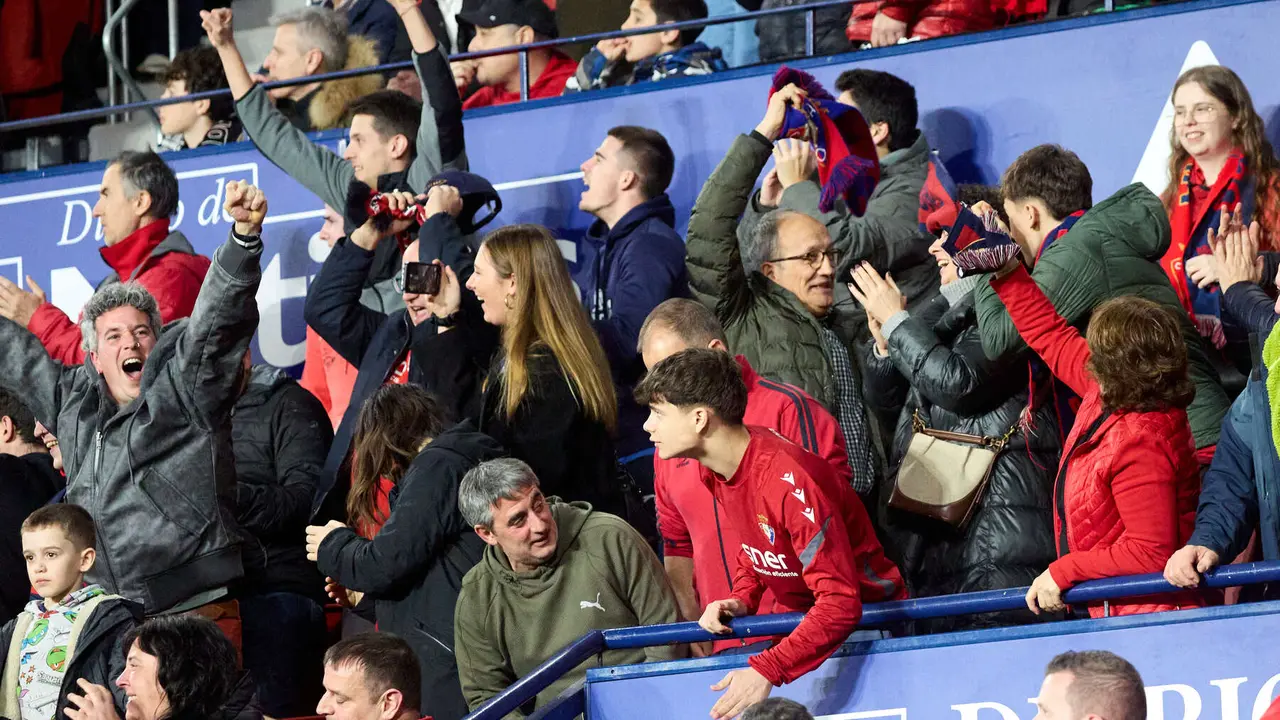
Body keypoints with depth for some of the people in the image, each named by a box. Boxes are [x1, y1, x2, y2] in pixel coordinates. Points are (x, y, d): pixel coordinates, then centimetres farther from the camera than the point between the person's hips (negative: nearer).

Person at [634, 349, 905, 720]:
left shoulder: (788, 481, -30)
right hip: (801, 620, 7)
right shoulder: (717, 473, -3)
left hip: (865, 618, -7)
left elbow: (840, 604, -33)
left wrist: (768, 670, -41)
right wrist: (740, 600, -5)